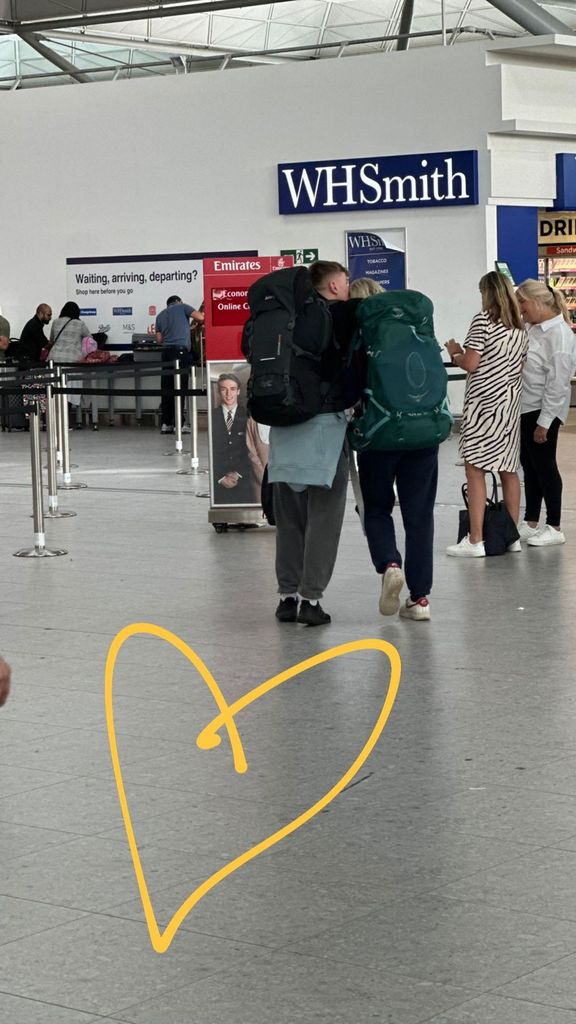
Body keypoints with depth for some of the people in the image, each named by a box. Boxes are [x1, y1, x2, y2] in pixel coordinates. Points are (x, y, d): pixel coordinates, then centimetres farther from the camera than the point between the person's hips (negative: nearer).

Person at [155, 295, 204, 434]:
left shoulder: (160, 316, 22)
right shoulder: (182, 307, 9)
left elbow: (159, 339, 18)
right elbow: (200, 317, -3)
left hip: (166, 351, 5)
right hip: (181, 350, -5)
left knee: (167, 388, 4)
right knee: (180, 387, -6)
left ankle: (166, 423, 3)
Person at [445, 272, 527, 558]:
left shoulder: (483, 320, -10)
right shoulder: (520, 326, 11)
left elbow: (471, 364, -15)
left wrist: (454, 353, 6)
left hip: (484, 402, -7)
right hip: (511, 403, 7)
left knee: (475, 470, -5)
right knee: (508, 469, 12)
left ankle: (475, 541, -8)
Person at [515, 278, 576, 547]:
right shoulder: (531, 328, 6)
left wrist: (544, 422, -19)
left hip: (542, 411, -8)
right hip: (524, 407, 8)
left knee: (544, 465, 0)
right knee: (529, 464, 14)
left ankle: (554, 529, 11)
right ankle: (531, 524, 24)